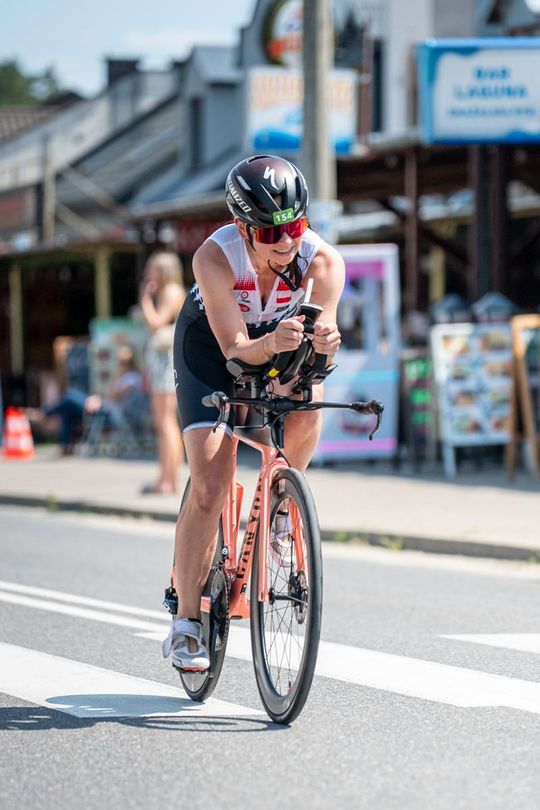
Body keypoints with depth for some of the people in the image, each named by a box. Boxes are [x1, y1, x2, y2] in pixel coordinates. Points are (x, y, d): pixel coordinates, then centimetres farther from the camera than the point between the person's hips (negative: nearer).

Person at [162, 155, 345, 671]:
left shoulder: (323, 261, -31)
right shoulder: (215, 257, -35)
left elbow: (320, 353, -35)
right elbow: (236, 347, -38)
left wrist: (323, 343, -58)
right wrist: (272, 343, -59)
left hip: (280, 341, 2)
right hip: (212, 345, -2)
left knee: (306, 405, -33)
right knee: (209, 489, -12)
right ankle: (186, 622, 0)